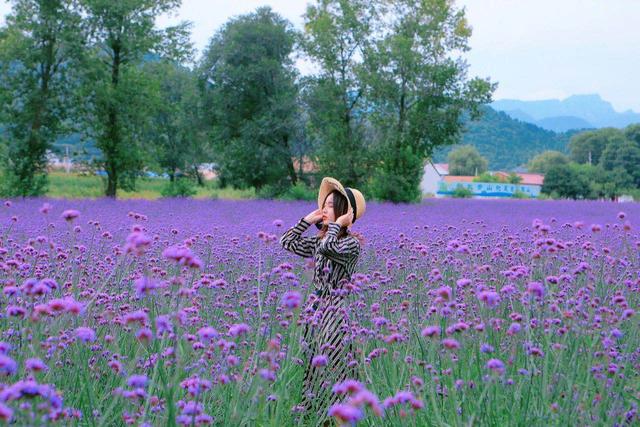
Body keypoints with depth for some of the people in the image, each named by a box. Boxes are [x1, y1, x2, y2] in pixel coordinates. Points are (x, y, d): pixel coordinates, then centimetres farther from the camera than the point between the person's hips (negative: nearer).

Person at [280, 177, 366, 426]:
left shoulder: (352, 243, -10)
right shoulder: (319, 240, 13)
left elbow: (328, 249, -29)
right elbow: (287, 242, 16)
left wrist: (337, 224, -15)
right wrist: (308, 220, 9)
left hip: (336, 311, -8)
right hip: (315, 309, 8)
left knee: (330, 368, -7)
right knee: (312, 367, 10)